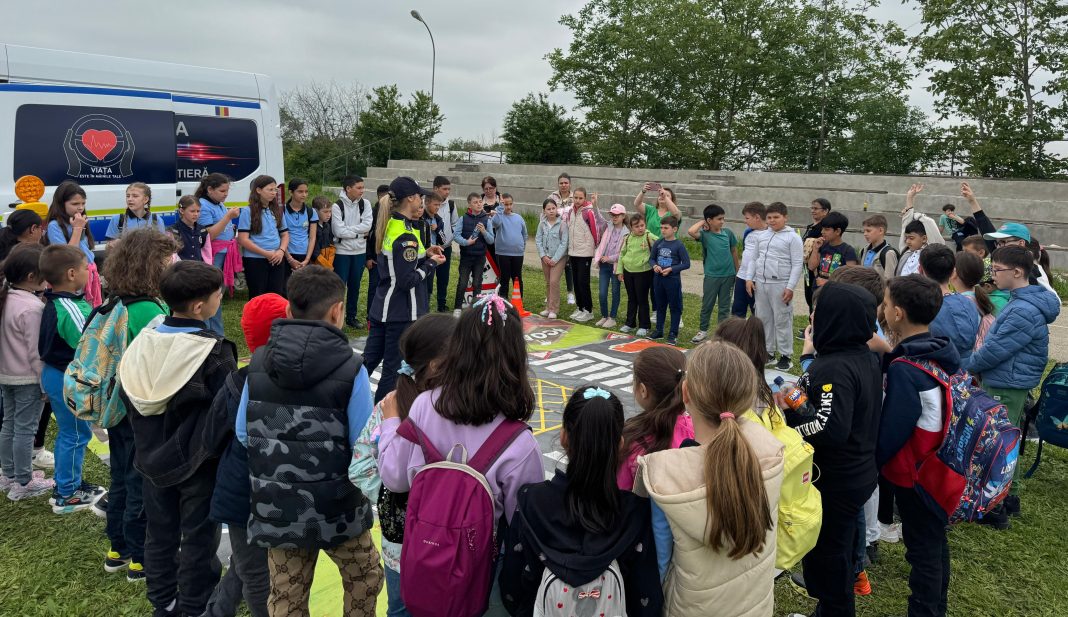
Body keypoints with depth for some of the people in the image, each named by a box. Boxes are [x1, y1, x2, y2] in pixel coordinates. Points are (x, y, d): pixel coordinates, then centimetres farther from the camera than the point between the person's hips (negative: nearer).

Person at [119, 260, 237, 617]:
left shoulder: (142, 343, -6)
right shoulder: (214, 352, -24)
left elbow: (129, 401, 5)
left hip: (154, 457, 6)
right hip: (198, 462, -6)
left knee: (160, 532, 19)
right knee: (198, 537, 10)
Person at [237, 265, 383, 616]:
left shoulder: (258, 364, -5)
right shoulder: (350, 369, -19)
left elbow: (243, 434, 2)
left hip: (276, 510, 4)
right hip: (337, 508, -3)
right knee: (364, 579, 24)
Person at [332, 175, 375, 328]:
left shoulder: (365, 204, 1)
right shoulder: (337, 206, -10)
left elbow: (368, 225, -10)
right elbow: (339, 231, -17)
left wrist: (349, 229, -15)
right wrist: (359, 232, -12)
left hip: (360, 252, 4)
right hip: (342, 252, -4)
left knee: (355, 286, 13)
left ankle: (351, 316, 24)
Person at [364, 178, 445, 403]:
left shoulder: (389, 225, 7)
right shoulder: (406, 236, -20)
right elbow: (407, 281, -21)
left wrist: (424, 254, 10)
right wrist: (431, 263, -9)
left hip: (381, 308, 8)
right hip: (402, 314, -8)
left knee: (369, 360, 15)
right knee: (394, 368, 3)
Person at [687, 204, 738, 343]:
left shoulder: (728, 233, 0)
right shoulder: (705, 234, -9)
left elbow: (734, 251, 10)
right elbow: (690, 231, -29)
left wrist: (737, 271, 13)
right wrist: (702, 222, -13)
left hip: (728, 275, 3)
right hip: (711, 276, -2)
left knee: (724, 306, 11)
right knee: (707, 304, 8)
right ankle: (703, 330, 22)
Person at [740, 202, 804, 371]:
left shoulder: (792, 237, -4)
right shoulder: (762, 236, 12)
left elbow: (797, 264, -8)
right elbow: (754, 259, 18)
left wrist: (790, 287, -14)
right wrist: (749, 279, 6)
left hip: (780, 285, -6)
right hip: (760, 284, 6)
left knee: (782, 320, -2)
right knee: (763, 318, 11)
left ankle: (785, 355, 7)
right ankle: (768, 352, 22)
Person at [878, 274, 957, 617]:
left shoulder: (905, 370, -27)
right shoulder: (944, 353, -2)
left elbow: (891, 431, -22)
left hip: (915, 473, -8)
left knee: (921, 549, 5)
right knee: (935, 540, 21)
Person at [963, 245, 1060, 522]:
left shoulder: (1024, 311, -25)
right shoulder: (1022, 301, 8)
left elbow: (994, 350, -22)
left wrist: (966, 366, -6)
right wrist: (977, 367, 9)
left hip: (1005, 388, -10)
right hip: (1009, 384, 10)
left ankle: (994, 510, 11)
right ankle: (1009, 498, 34)